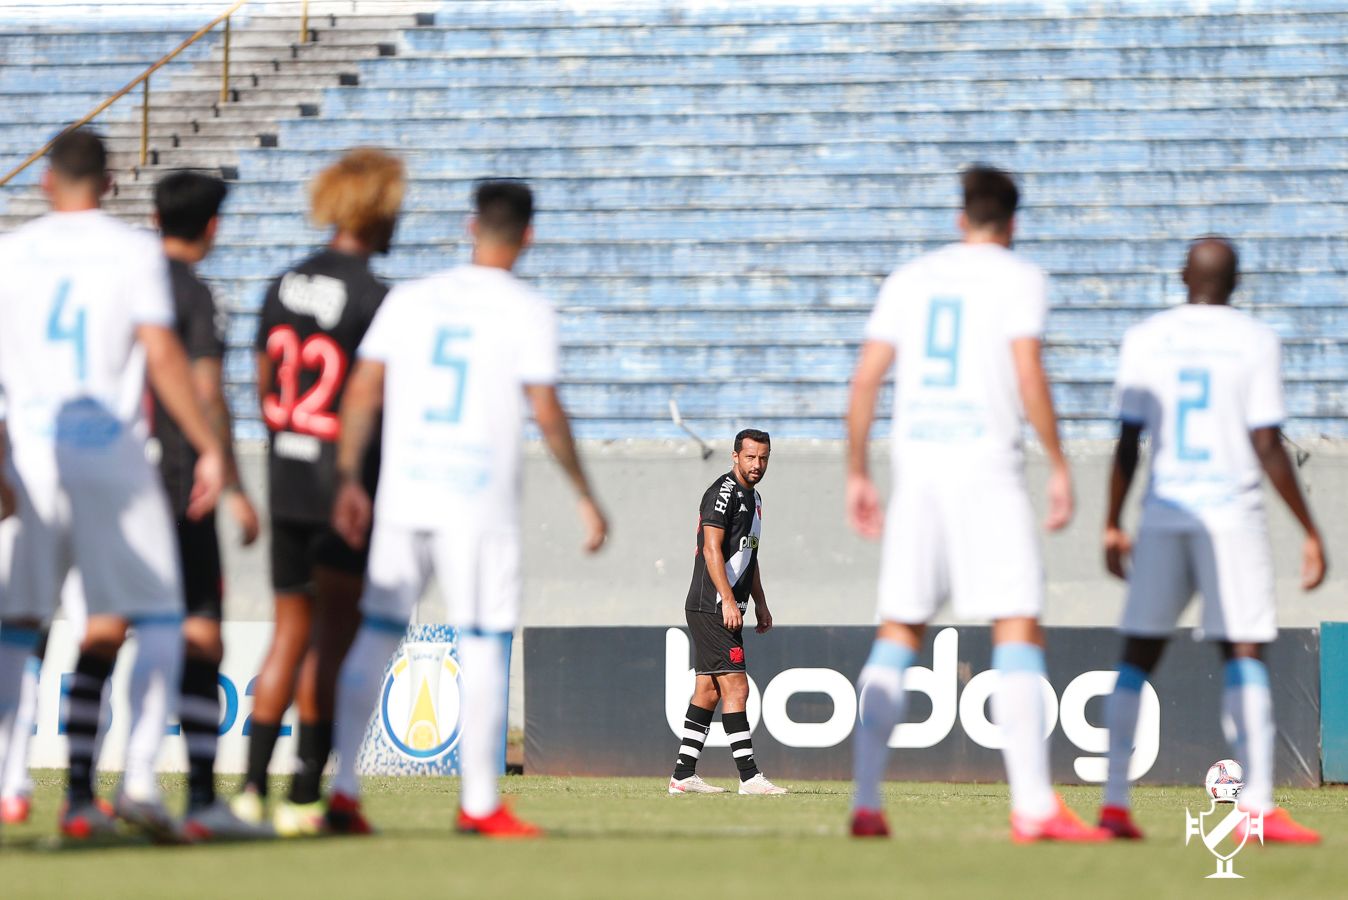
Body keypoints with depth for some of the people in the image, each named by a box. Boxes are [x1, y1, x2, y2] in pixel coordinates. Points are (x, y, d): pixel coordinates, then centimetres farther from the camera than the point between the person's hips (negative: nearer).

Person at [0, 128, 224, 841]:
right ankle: (140, 777, -12)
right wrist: (210, 448, -2)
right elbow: (162, 357, -6)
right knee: (155, 619, 3)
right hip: (112, 451, -2)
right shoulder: (133, 252, 1)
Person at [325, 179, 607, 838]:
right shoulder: (527, 312, -2)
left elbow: (362, 392, 4)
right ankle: (479, 802, 2)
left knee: (376, 634, 8)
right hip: (480, 501, -4)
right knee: (482, 646, 2)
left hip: (402, 495, 4)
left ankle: (342, 790, 5)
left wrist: (348, 480, 8)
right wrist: (585, 497, 2)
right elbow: (546, 413, -6)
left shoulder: (409, 299, 9)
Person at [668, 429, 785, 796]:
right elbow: (712, 548, -19)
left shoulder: (753, 497, 19)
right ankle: (749, 776, -13)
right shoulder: (723, 491, -12)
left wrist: (760, 602, 25)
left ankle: (683, 775, 12)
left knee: (708, 690, 10)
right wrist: (728, 600, -24)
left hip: (727, 609, 10)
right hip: (712, 607, -10)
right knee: (735, 688, -12)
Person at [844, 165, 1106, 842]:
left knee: (897, 633, 7)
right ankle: (1033, 806, -16)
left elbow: (865, 379, 9)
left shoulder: (910, 278, 15)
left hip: (915, 462, 4)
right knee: (1017, 630, -6)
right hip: (986, 460, -4)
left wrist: (857, 474, 15)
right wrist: (1058, 467, -5)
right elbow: (1028, 376, -10)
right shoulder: (1019, 278, 3)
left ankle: (865, 804, 1)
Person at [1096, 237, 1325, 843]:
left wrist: (1113, 526, 12)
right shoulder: (1255, 341, -2)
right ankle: (1258, 805, -14)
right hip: (1231, 514, -3)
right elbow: (1268, 449, -7)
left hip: (1163, 515, 3)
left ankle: (1114, 800, 4)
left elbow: (1127, 445, 4)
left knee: (1138, 653, 9)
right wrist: (1310, 532, -3)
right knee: (1244, 653, -4)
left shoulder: (1145, 339, 5)